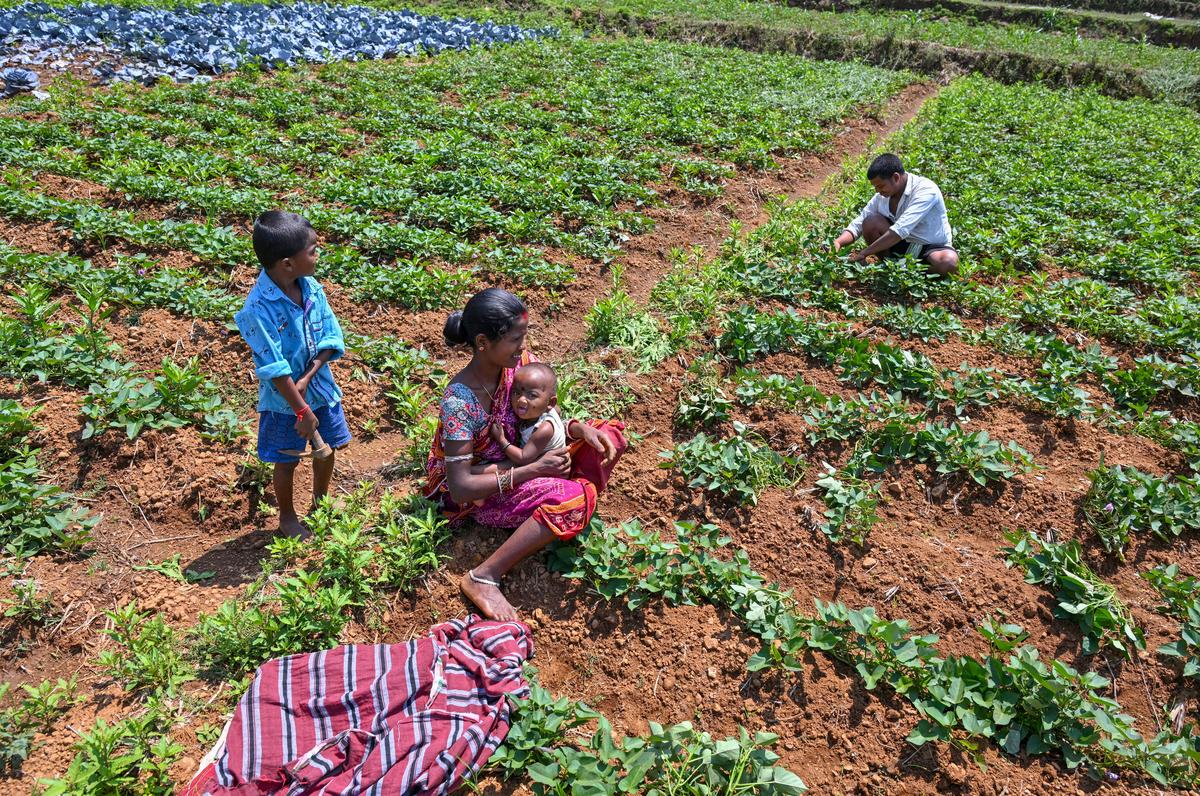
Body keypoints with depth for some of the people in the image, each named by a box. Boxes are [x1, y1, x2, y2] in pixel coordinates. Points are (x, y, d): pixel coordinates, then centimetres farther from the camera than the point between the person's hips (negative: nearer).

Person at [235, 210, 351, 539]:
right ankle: (287, 517, 39)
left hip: (320, 387, 6)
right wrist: (302, 410, -21)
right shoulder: (259, 308, -28)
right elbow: (274, 368, -25)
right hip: (284, 400, -5)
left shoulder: (311, 288, -10)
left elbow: (330, 340, -7)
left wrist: (306, 379, -19)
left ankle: (320, 501, 48)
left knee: (326, 448, 22)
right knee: (287, 461, 14)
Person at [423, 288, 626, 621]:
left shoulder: (519, 363, -12)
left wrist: (581, 429, -19)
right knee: (570, 499, -32)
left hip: (514, 460, 7)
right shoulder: (461, 402, -30)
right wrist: (533, 471, -31)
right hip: (475, 489, -7)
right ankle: (483, 578, -23)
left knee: (609, 434, -4)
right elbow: (461, 488, -28)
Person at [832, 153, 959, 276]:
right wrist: (838, 242, -23)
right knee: (871, 222, -18)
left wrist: (864, 252, -35)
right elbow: (858, 224, -2)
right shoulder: (882, 195, -5)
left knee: (949, 262, -38)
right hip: (904, 245, 5)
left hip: (933, 248, -4)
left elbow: (900, 230, -34)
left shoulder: (926, 190, -25)